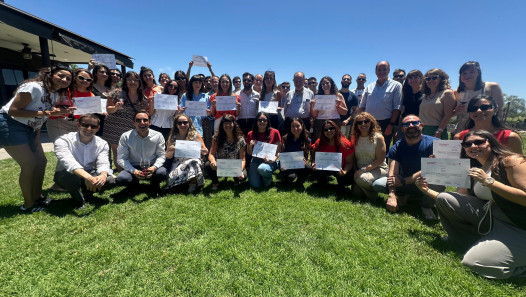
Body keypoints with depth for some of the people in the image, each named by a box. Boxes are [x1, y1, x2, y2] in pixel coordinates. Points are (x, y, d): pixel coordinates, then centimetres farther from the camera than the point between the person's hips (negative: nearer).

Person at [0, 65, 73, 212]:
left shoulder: (56, 94, 6)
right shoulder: (34, 87, -20)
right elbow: (13, 111, -23)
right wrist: (44, 113, -28)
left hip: (29, 129, 9)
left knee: (41, 161, 9)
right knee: (29, 164, -10)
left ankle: (37, 197, 25)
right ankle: (28, 204, 6)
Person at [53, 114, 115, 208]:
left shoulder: (102, 144, -5)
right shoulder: (63, 141, -17)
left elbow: (103, 163, -19)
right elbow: (69, 163, -35)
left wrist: (103, 175, -44)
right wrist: (88, 177, -53)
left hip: (90, 176, 3)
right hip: (66, 175, -2)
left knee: (109, 179, -25)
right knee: (69, 176, -37)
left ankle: (86, 193, 5)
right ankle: (80, 203, -9)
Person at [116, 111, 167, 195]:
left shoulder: (158, 136, -6)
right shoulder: (125, 137, -7)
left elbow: (161, 155, -2)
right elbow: (121, 159, -7)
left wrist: (154, 167, -23)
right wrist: (133, 171, -22)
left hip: (151, 168, 0)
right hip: (134, 168, 1)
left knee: (162, 172, -32)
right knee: (120, 179, -30)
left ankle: (154, 185, 7)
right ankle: (134, 184, 10)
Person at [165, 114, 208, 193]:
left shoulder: (195, 135, -1)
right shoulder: (173, 137, 3)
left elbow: (205, 151, 1)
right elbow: (168, 157, 6)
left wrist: (203, 151, -23)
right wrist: (171, 152, -17)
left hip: (192, 160, -1)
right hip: (178, 163, 2)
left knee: (193, 164, -35)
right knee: (172, 177, -26)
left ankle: (193, 183, -9)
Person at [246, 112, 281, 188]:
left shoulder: (274, 132, -5)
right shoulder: (251, 134, 1)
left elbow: (278, 151, -2)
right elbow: (249, 153, 9)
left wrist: (273, 159, -23)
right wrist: (250, 145, -12)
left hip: (269, 161, -2)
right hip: (256, 160, 2)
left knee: (262, 168, -37)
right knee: (255, 185, -14)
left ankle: (268, 178, 1)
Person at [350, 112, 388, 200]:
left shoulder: (378, 137, -10)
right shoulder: (355, 138, 5)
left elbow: (380, 160, -14)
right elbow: (354, 158, 7)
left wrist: (363, 169, -21)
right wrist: (356, 172, -6)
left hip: (378, 169, -5)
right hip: (361, 171, 5)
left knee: (362, 178, -34)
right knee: (355, 192, -12)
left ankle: (373, 194, -2)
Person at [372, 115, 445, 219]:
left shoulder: (433, 143, -13)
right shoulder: (396, 147, -7)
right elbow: (393, 174, -18)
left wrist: (403, 181, -25)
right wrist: (392, 196, -33)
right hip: (403, 181, 2)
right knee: (377, 184, -19)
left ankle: (426, 205, -4)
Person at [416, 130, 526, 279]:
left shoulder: (512, 161, -11)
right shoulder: (471, 171, 6)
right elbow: (457, 202, 7)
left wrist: (488, 181, -27)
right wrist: (428, 190, 1)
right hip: (490, 218, 6)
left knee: (474, 262, -20)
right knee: (443, 198, -9)